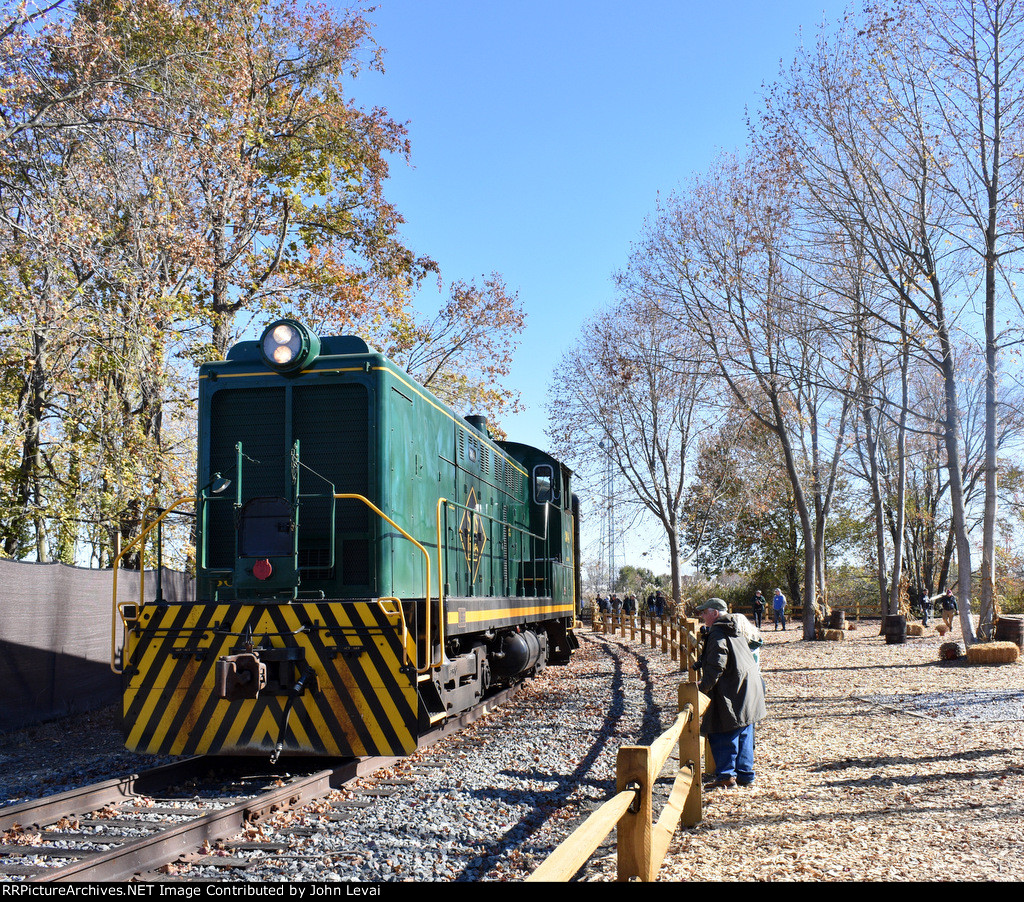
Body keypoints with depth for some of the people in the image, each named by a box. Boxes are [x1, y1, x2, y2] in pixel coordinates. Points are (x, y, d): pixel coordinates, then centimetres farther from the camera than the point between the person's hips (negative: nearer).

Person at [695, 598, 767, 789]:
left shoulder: (717, 635, -12)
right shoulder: (735, 632, 18)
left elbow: (716, 667, -21)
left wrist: (703, 686, -15)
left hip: (733, 692, -10)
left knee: (721, 734, -3)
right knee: (743, 735, 14)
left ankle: (726, 775, -3)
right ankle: (744, 774, 19)